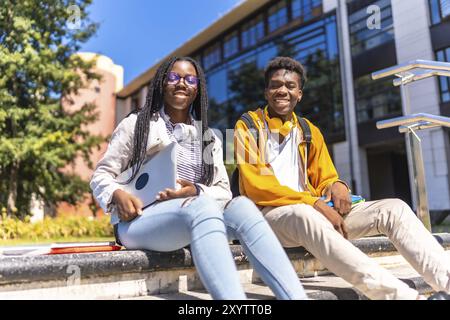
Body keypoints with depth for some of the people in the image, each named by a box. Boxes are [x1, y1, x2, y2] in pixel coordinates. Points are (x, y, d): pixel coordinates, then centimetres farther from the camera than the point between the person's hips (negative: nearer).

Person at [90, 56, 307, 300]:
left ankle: (297, 296, -39)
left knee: (242, 206, -28)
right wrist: (118, 195, -15)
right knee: (203, 206, -36)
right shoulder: (136, 123, 10)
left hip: (196, 214, 3)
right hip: (138, 221, -3)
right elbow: (101, 176, 9)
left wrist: (196, 192, -12)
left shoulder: (208, 137, 18)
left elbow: (223, 190, 11)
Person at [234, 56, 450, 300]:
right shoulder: (248, 126, 3)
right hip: (269, 215, -5)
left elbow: (326, 181, 18)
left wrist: (337, 186, -10)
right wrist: (315, 203, -19)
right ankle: (400, 294, -46)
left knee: (394, 208, -13)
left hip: (312, 212, 5)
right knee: (304, 215, -40)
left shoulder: (310, 131, 18)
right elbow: (256, 187, -10)